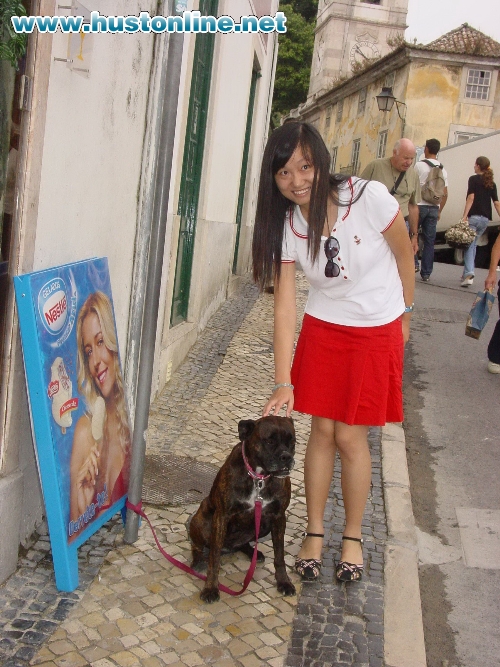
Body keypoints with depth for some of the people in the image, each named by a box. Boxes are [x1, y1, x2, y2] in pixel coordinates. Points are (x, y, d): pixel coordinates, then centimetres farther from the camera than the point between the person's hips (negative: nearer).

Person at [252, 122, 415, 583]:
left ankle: (353, 537, 22)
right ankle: (314, 533, 24)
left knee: (349, 437, 1)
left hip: (377, 330, -2)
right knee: (322, 431, 6)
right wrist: (283, 384, -19)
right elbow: (285, 306, -15)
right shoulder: (286, 226, -14)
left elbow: (404, 254, -7)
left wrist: (405, 313, 5)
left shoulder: (369, 198, -25)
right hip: (323, 329, 3)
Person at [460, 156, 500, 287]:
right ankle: (467, 273, 20)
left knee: (469, 245, -8)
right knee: (473, 244, 17)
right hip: (485, 218, 6)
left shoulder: (474, 179, -3)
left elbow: (471, 198, -13)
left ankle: (469, 274, -25)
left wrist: (465, 215, -16)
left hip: (474, 216, -6)